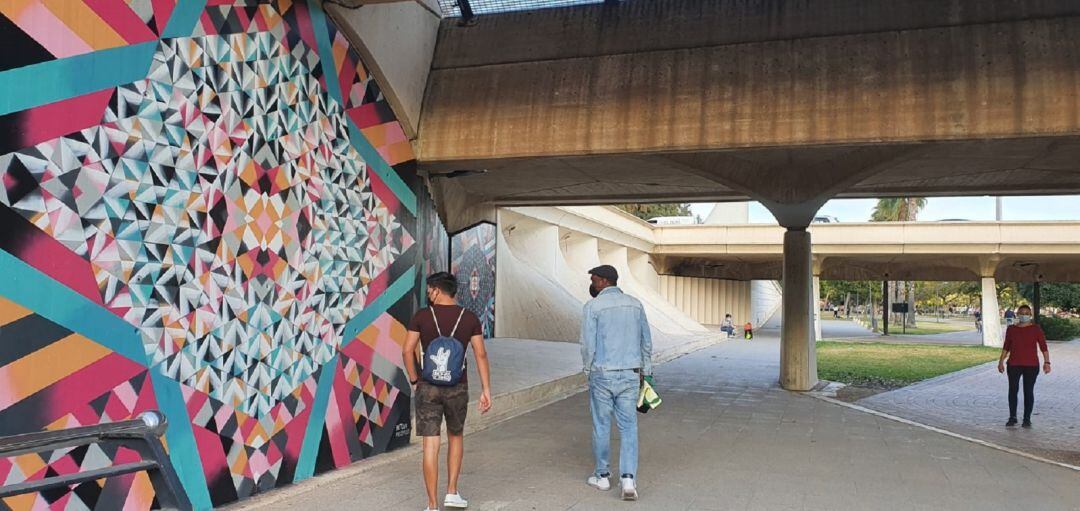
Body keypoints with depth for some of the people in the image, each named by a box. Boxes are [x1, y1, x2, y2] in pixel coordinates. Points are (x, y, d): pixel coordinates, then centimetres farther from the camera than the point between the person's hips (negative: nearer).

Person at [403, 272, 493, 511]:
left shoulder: (422, 316, -4)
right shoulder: (470, 318, -1)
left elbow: (407, 350, -7)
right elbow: (480, 354, -4)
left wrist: (414, 381, 5)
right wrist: (486, 389, -1)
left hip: (427, 387, -1)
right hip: (457, 388, 1)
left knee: (430, 446, 2)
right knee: (455, 437, 23)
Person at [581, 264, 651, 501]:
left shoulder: (592, 306, -9)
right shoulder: (635, 304, 5)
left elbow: (588, 345, -11)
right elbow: (646, 341, 8)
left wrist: (589, 371, 6)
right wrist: (644, 371, 18)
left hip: (602, 375, -3)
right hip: (630, 375, 3)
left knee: (601, 426, 12)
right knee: (628, 427, 8)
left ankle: (602, 476, 25)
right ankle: (628, 479, -3)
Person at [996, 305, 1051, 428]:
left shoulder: (1036, 329, -2)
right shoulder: (1011, 329, 4)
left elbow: (1043, 346, -4)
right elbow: (1006, 347, 11)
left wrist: (1047, 362, -12)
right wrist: (1001, 361, 8)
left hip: (1031, 366, -2)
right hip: (1014, 365, 2)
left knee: (1029, 391, 3)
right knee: (1013, 390, 3)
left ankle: (1027, 419, 11)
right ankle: (1012, 417, 14)